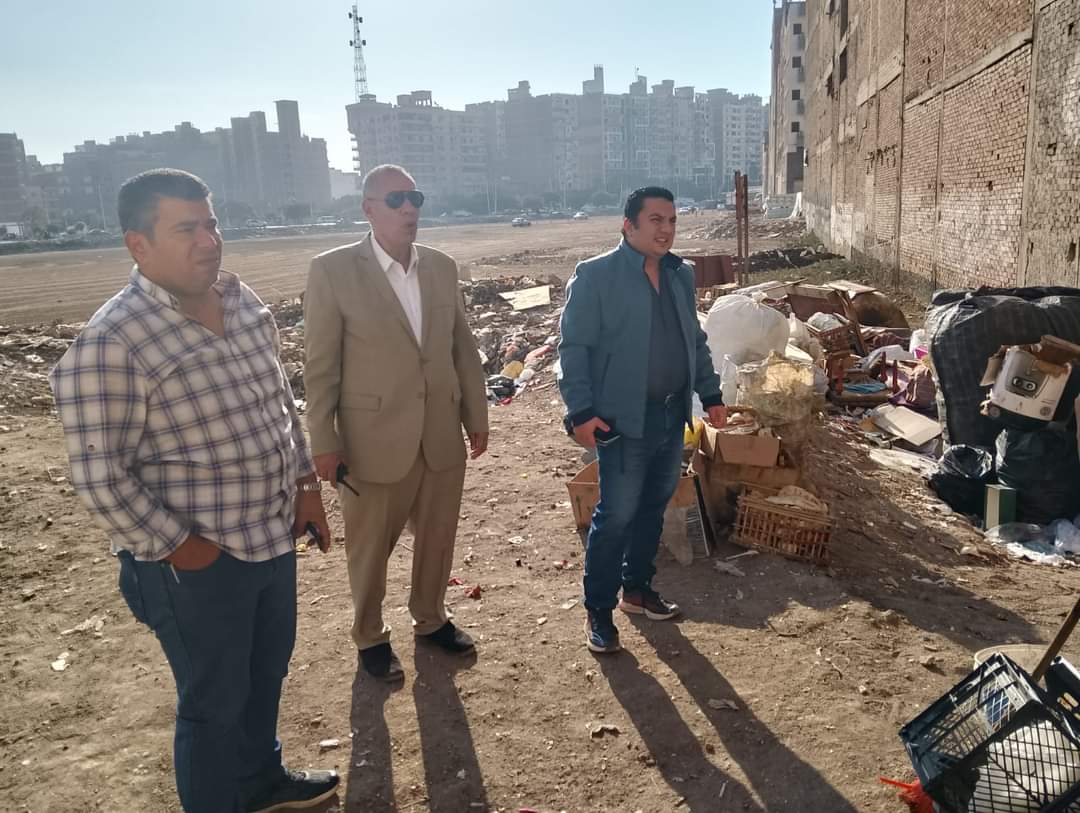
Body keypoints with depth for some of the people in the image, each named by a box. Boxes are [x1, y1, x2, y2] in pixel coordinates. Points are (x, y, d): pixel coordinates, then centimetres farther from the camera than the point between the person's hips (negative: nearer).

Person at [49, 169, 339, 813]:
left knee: (267, 674, 26)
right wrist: (176, 547, -15)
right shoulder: (111, 342, -21)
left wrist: (306, 483, 10)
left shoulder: (246, 302, 1)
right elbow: (99, 476, -19)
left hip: (273, 536, 8)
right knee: (215, 703, 12)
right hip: (196, 563, -7)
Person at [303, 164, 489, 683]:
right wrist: (323, 442, -8)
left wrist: (476, 416, 10)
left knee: (437, 539, 18)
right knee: (370, 547, 14)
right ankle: (370, 637, 37)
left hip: (443, 436, 4)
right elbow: (321, 366, -8)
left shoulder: (442, 267, 4)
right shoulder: (333, 270, -10)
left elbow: (463, 348, 10)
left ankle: (430, 619, 43)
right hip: (375, 440, -4)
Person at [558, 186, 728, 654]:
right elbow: (573, 347, -12)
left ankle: (637, 588, 34)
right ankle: (598, 610, 14)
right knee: (616, 515, -2)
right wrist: (581, 411, -18)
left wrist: (711, 394, 15)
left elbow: (695, 340, 19)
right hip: (624, 419, -6)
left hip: (673, 415, 7)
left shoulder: (681, 275, 10)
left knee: (653, 507, 16)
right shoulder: (595, 275, -10)